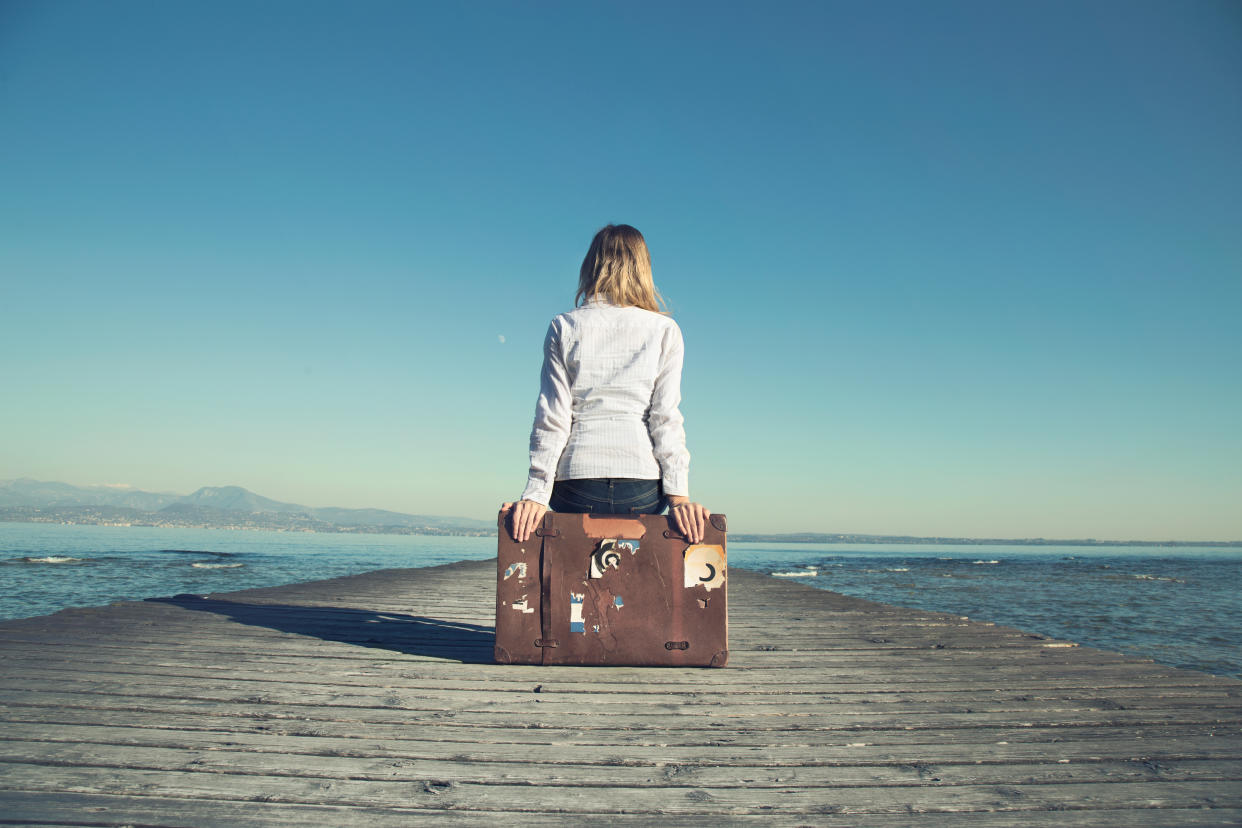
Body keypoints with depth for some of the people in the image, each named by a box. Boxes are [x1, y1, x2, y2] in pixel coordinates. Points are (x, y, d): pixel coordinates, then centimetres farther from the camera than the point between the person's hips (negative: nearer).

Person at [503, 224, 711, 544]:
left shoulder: (563, 327, 6)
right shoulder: (664, 330, 5)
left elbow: (552, 419, -1)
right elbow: (666, 417, -3)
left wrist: (536, 494, -3)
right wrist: (678, 495, -5)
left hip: (576, 485, 0)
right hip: (643, 488, 0)